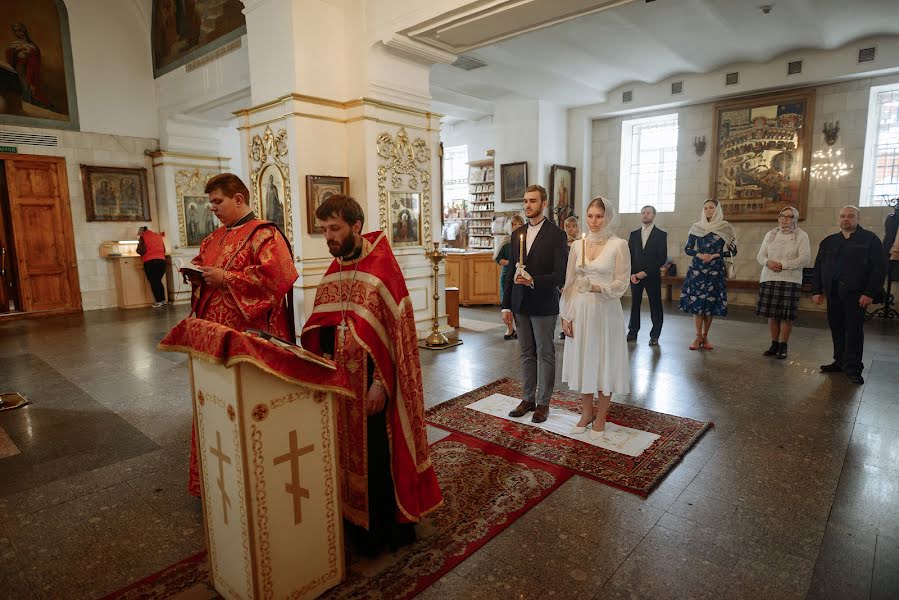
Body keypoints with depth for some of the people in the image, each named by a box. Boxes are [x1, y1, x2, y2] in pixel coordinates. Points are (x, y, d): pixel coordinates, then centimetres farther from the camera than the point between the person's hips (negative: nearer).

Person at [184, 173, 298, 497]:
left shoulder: (263, 235, -10)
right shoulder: (216, 237, 16)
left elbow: (274, 276, -23)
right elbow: (201, 263, 26)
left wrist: (225, 278, -20)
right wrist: (197, 273, 2)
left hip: (248, 335, -8)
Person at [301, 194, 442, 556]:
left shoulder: (383, 268, -14)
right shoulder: (333, 272, 8)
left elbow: (396, 331, -16)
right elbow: (320, 327, 13)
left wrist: (381, 383, -18)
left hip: (372, 383, -6)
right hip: (339, 381, 7)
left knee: (378, 456, 6)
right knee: (348, 451, 17)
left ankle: (386, 528, 28)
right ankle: (357, 522, 36)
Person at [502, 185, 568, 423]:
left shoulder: (556, 235, -8)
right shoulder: (517, 234, 9)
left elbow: (560, 275, -13)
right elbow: (513, 271, 11)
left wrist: (533, 280, -26)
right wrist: (507, 305, 7)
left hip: (543, 305, -5)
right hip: (520, 305, 5)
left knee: (545, 355, 6)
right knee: (526, 353, 14)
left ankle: (543, 403, 19)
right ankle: (529, 398, 27)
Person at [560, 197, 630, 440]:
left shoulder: (618, 245, -5)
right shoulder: (577, 245, 6)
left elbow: (622, 282, -6)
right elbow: (569, 282, 6)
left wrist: (598, 287, -23)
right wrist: (566, 315, 2)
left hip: (605, 311, -3)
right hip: (580, 312, 4)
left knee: (604, 362, 7)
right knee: (582, 361, 12)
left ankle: (600, 417, 23)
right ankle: (586, 412, 29)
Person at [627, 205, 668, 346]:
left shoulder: (661, 235, 1)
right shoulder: (634, 234, 11)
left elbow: (662, 259, -5)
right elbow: (629, 255, 9)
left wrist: (645, 272, -12)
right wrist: (631, 274, -5)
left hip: (652, 276, -3)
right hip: (635, 275, 3)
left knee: (655, 305, 1)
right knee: (634, 304, 6)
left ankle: (654, 336, 9)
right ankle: (633, 332, 16)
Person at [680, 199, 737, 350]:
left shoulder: (725, 227, 2)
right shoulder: (696, 227, 5)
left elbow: (732, 250, 3)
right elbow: (687, 248, 7)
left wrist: (715, 255, -11)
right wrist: (699, 255, -11)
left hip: (715, 270, 0)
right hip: (697, 269, 1)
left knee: (711, 303, 2)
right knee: (696, 301, -4)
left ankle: (705, 336, 14)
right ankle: (699, 337, 3)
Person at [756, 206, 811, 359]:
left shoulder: (801, 236, 2)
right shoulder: (770, 235, 13)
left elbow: (804, 258, -8)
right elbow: (761, 255, 9)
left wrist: (783, 265, -16)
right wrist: (768, 262, -12)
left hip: (790, 280, -3)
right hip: (769, 279, 3)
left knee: (786, 315, -2)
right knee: (772, 314, 5)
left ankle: (783, 346, 7)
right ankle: (774, 345, 15)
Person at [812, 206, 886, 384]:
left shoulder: (870, 239, 2)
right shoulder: (828, 242, 14)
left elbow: (879, 268, -4)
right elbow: (818, 268, 14)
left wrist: (870, 293, -12)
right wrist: (816, 291, 7)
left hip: (856, 294, -4)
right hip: (833, 294, 4)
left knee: (854, 330, -3)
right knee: (836, 329, 8)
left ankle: (853, 368, 4)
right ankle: (840, 362, 18)